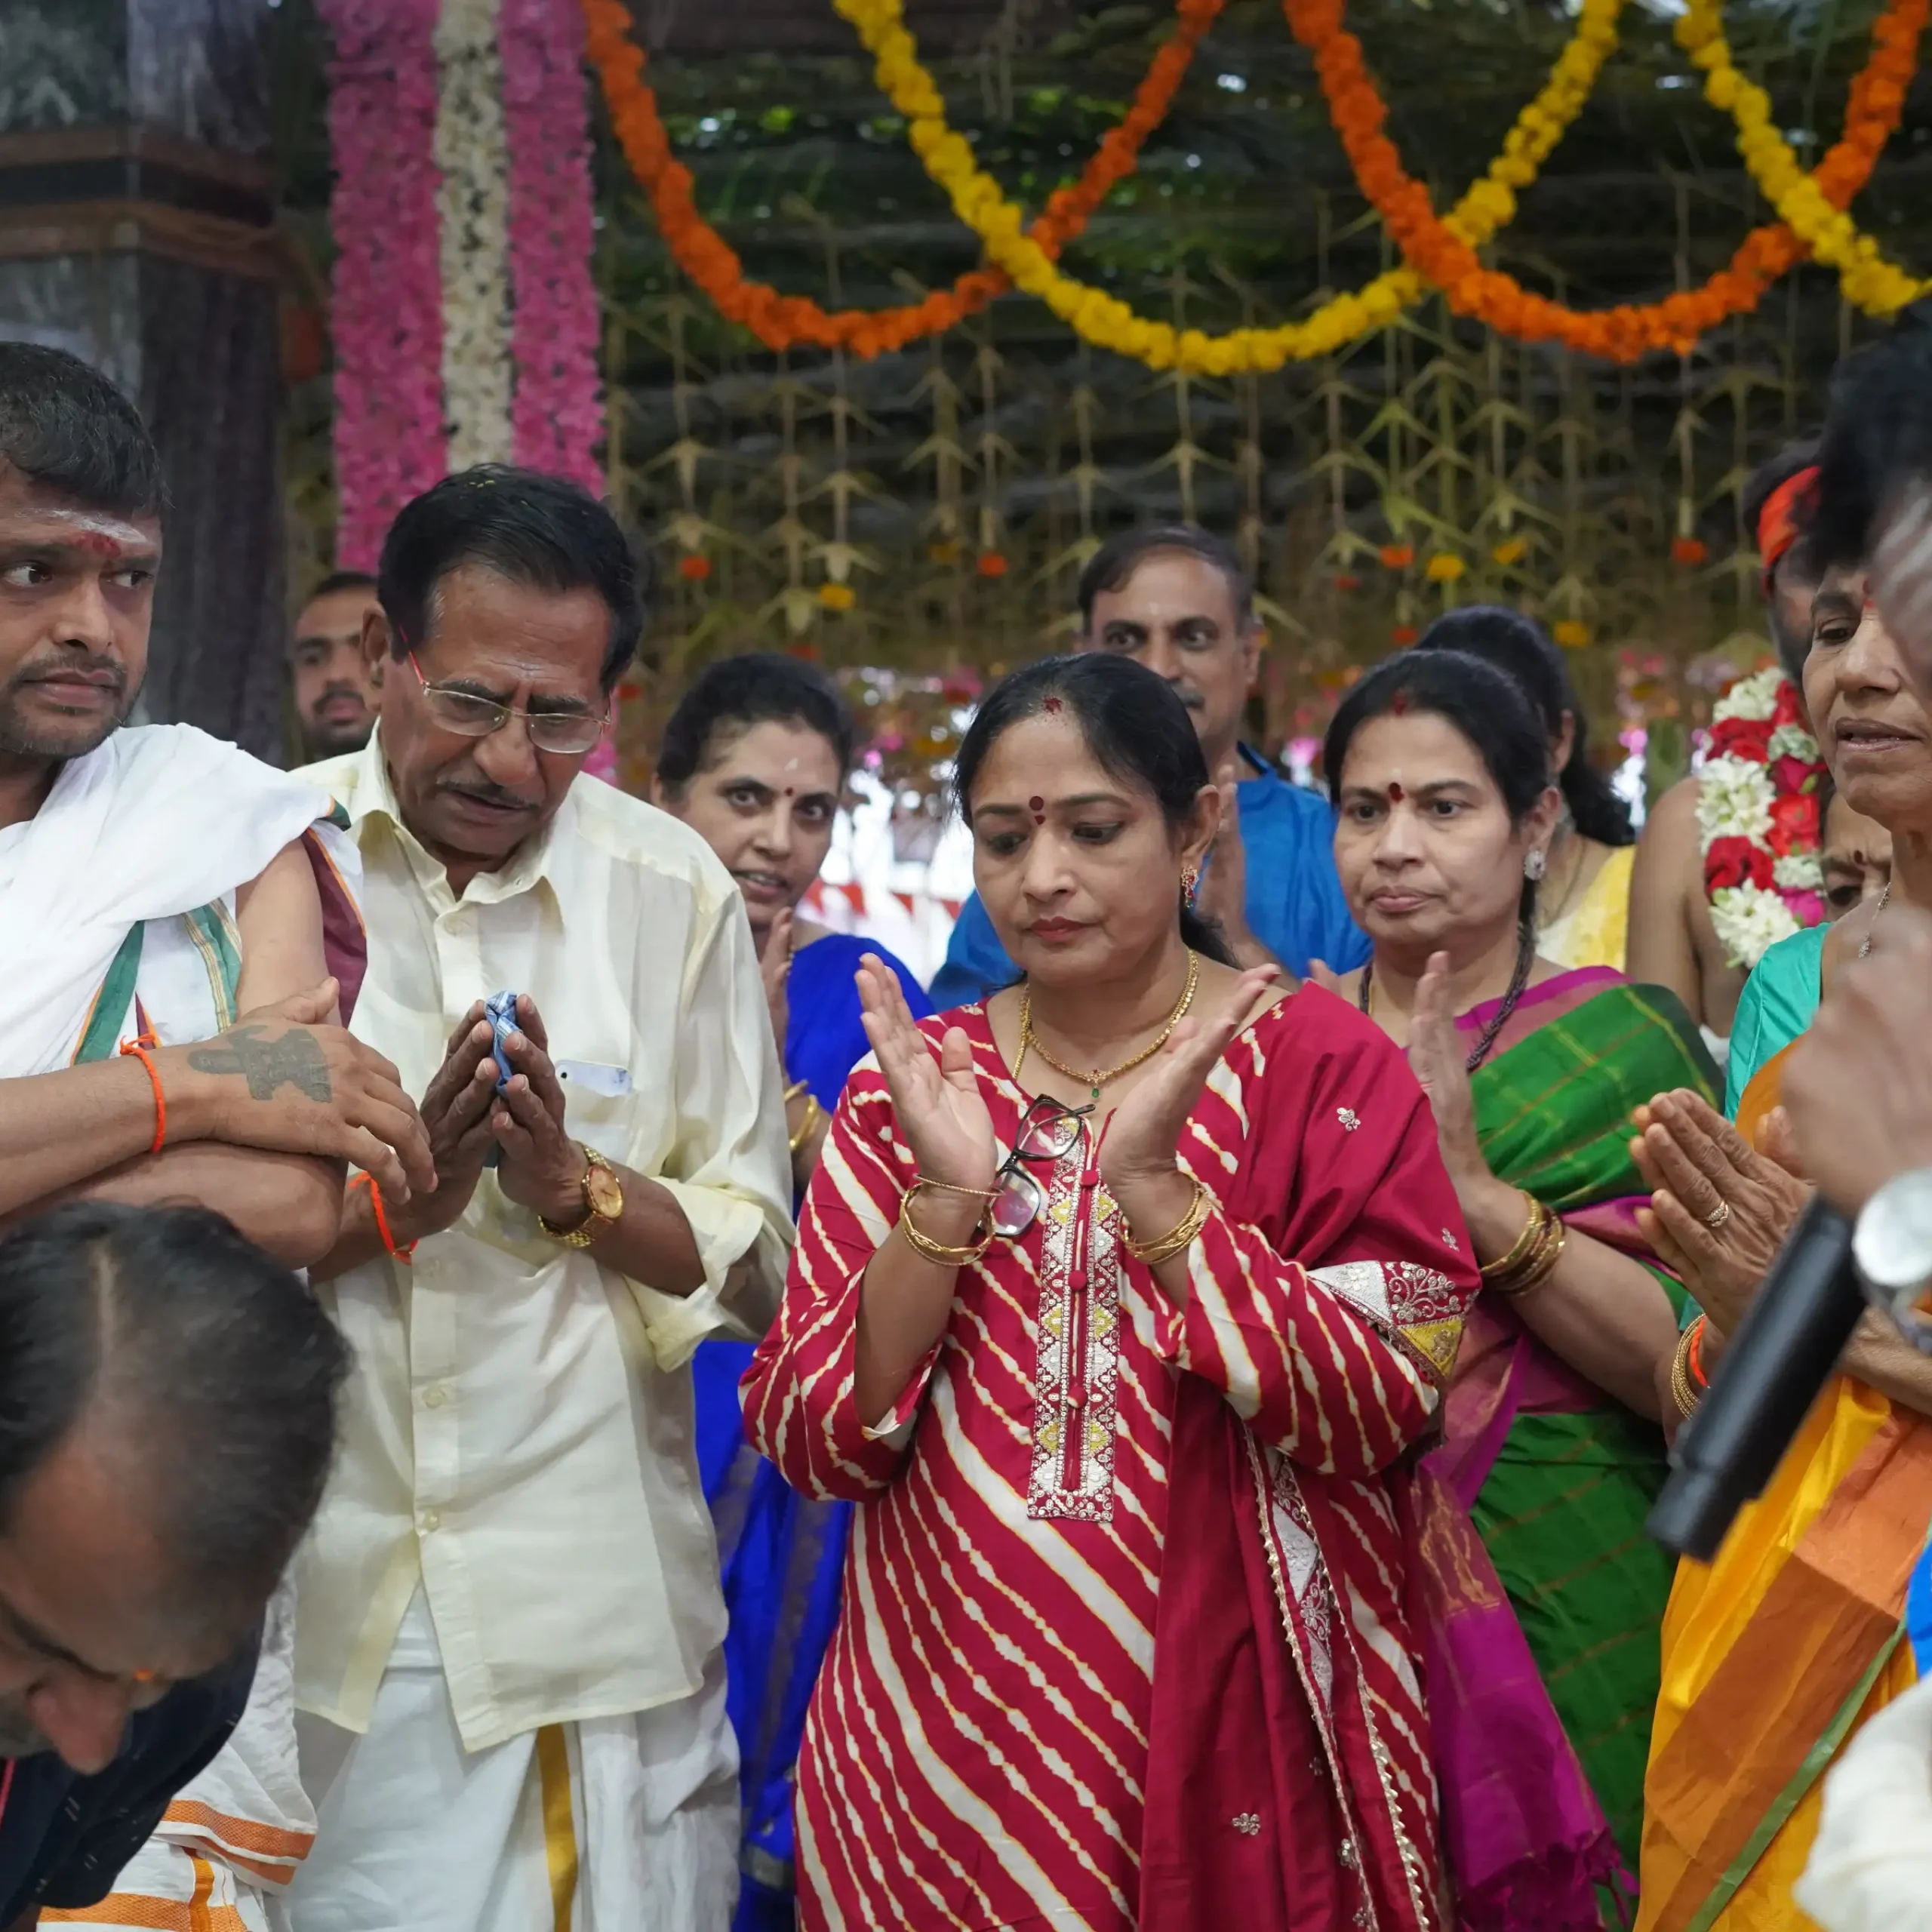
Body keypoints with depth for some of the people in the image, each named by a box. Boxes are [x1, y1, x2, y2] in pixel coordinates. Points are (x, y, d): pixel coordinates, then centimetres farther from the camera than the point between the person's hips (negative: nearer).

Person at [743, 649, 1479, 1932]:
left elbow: (1383, 1410, -15)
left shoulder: (1319, 1064, -5)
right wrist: (947, 1199, -17)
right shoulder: (915, 1080, 3)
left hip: (1228, 1738, -2)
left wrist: (1152, 1184, -21)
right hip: (943, 1742, 2)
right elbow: (814, 1444, -4)